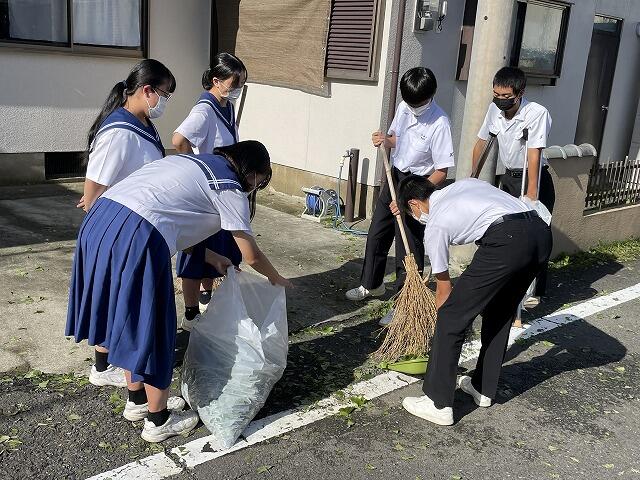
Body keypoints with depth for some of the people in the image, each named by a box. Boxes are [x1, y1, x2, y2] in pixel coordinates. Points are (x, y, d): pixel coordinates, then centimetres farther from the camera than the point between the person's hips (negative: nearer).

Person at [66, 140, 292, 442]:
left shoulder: (196, 163, 26)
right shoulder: (229, 187, 2)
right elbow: (251, 255, 6)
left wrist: (209, 256, 32)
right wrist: (276, 278, 26)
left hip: (100, 219, 9)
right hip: (135, 237, -9)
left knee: (130, 323, 23)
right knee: (153, 331, 8)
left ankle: (138, 400, 41)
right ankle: (158, 421, 25)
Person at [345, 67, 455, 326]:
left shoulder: (439, 124, -23)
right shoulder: (404, 108, -2)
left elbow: (441, 171, -21)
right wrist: (385, 140, -9)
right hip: (394, 177, 8)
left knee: (409, 248, -1)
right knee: (377, 234, 18)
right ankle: (371, 284, 39)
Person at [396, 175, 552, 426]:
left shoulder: (434, 226, 15)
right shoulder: (464, 183, 33)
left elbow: (444, 289, 22)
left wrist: (444, 320, 37)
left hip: (507, 240, -8)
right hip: (542, 232, 8)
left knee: (452, 317, 4)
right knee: (500, 312, 25)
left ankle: (438, 403, 10)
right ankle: (484, 388, 37)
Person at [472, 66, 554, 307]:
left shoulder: (537, 113, -23)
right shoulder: (495, 109, -4)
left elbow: (533, 156, -29)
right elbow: (481, 143, 8)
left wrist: (531, 194, -32)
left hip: (533, 178, -6)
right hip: (509, 177, 7)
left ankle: (535, 291, 11)